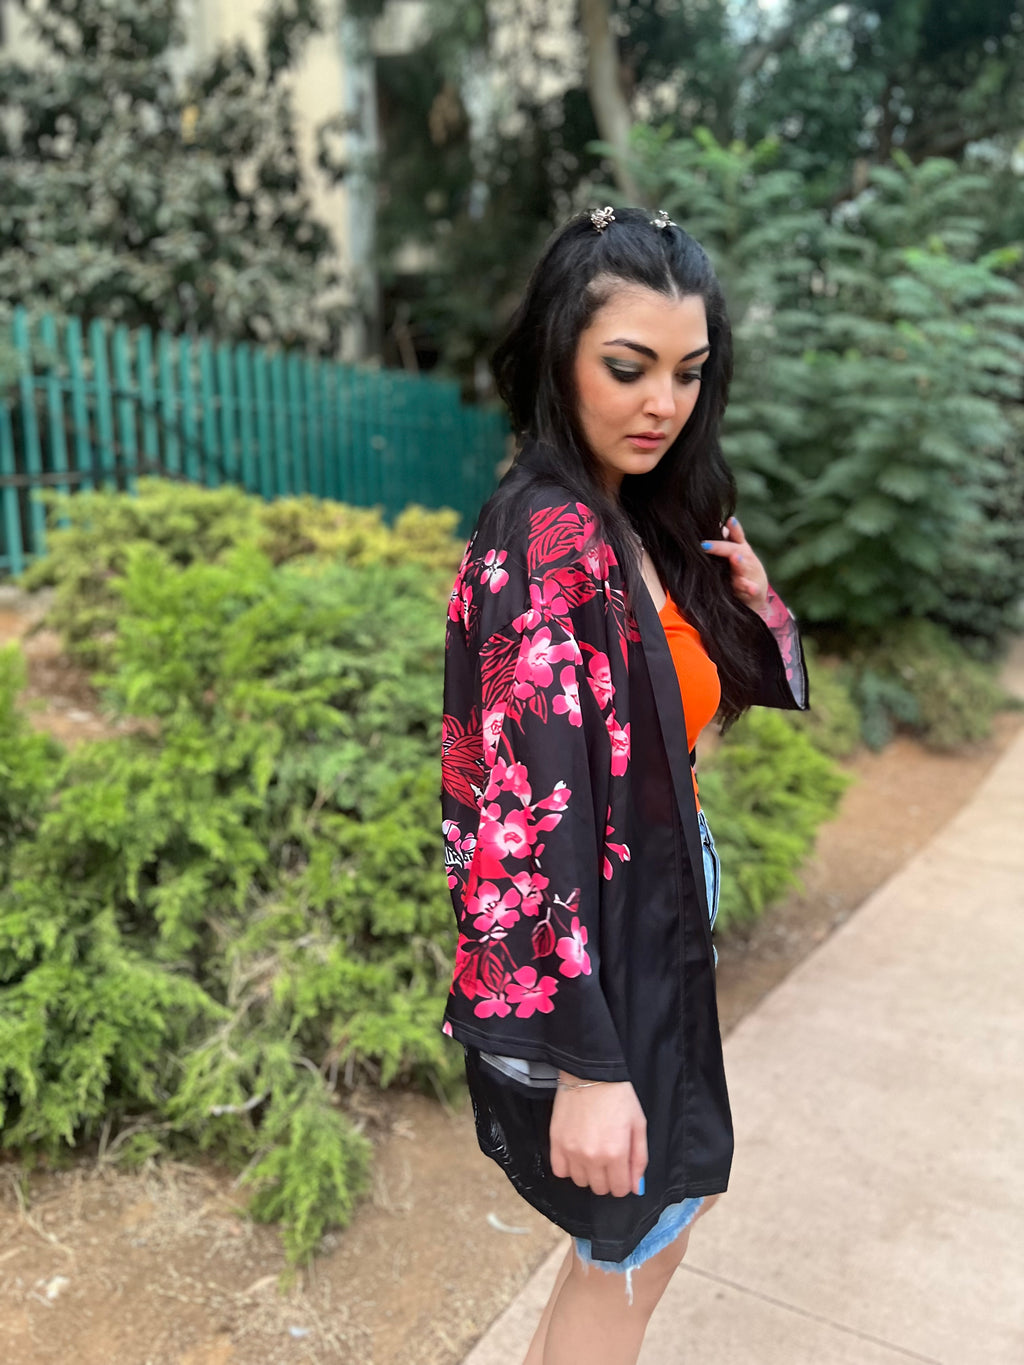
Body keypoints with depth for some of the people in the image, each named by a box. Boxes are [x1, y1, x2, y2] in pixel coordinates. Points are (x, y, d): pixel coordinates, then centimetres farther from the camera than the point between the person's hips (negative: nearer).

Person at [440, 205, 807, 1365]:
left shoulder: (635, 521, 3)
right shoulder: (551, 542, -25)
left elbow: (728, 686, 14)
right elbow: (534, 820, -27)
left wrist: (752, 596, -7)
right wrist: (588, 1063, -24)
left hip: (649, 912, 9)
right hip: (585, 949, -9)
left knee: (640, 1219, 28)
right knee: (642, 1236, 15)